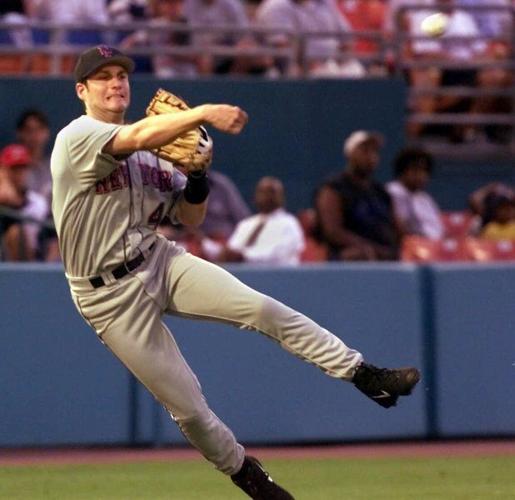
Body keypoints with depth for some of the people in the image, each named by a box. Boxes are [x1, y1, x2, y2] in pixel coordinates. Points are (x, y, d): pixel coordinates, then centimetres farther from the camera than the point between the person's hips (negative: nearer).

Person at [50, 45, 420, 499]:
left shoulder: (152, 153, 9)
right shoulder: (76, 138, -14)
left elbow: (190, 216, 11)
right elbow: (139, 137, -33)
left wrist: (197, 170, -9)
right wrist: (205, 113, -45)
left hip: (161, 261, 5)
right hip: (112, 295, -5)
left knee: (263, 309, -16)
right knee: (187, 405, -3)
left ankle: (366, 376, -14)